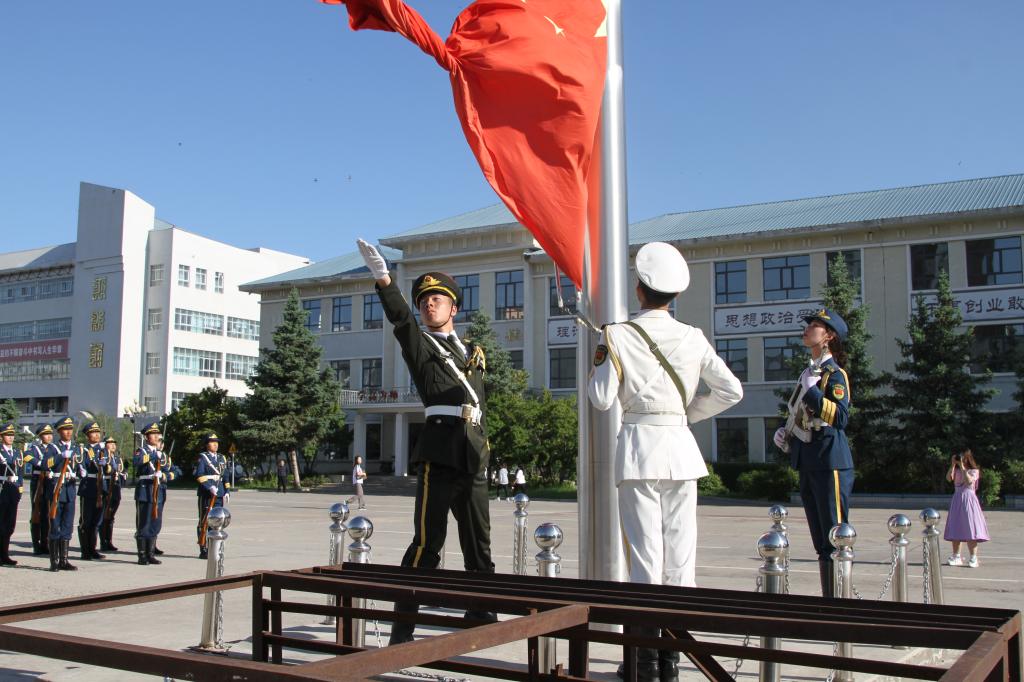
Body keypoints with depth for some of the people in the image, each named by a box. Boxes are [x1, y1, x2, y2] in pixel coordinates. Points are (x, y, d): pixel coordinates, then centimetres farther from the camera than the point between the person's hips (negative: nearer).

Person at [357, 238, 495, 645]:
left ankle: (482, 616, 25)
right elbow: (399, 317, -13)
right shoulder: (419, 345, 6)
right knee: (427, 542, -10)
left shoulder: (474, 354, 23)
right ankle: (402, 626, -5)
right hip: (439, 450, -6)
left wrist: (482, 448, 16)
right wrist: (383, 278, -29)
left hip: (474, 455, 6)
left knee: (479, 543, 13)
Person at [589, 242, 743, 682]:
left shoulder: (618, 336, -6)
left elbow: (603, 399, -6)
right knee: (680, 555, 8)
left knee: (644, 554, 1)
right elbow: (731, 390, 2)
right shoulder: (692, 338, 3)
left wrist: (598, 364, 11)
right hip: (680, 448, 3)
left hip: (638, 448, -2)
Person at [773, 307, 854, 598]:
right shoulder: (809, 372, 18)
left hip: (829, 462, -9)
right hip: (808, 463, 9)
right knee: (821, 542, 13)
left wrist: (812, 392, -24)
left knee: (836, 539, -6)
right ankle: (828, 599, 20)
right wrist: (786, 432, 14)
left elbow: (840, 417, -22)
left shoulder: (835, 373, -8)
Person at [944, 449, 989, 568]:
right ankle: (956, 557, 12)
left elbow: (969, 480, -20)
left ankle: (973, 558, -6)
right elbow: (949, 478, -7)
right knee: (955, 530, 5)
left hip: (968, 499, -5)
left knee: (970, 529, -9)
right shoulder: (956, 471, 11)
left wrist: (962, 466, -18)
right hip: (957, 500, 5)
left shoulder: (974, 471, -1)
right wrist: (953, 464, -9)